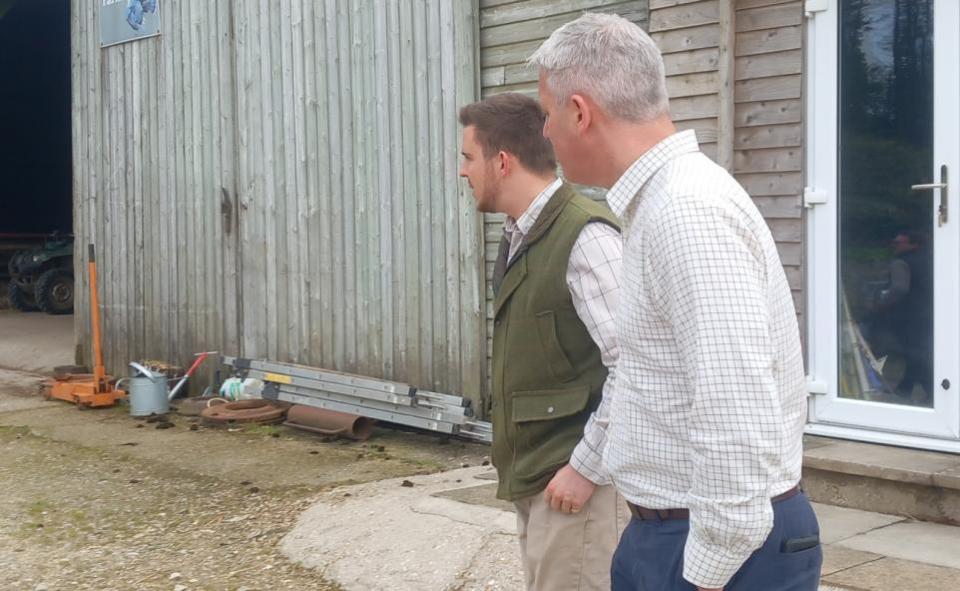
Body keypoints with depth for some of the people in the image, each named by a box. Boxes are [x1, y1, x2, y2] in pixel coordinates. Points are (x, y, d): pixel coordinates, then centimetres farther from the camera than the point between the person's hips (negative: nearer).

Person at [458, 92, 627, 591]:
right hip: (534, 475, 9)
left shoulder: (583, 237, -17)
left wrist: (586, 467, -18)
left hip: (573, 479, -9)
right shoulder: (519, 237, 11)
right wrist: (519, 459, 14)